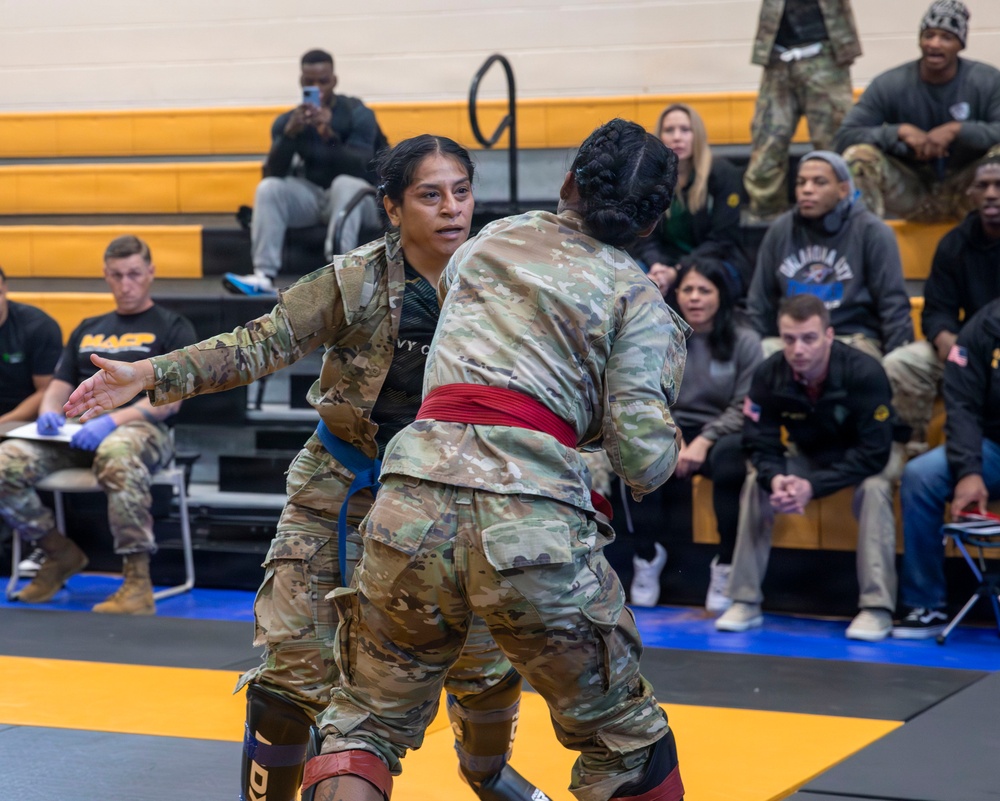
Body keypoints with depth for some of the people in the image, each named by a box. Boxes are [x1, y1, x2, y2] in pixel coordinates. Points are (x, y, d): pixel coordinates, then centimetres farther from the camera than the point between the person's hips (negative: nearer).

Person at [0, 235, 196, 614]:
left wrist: (114, 420, -18)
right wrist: (49, 411, -2)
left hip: (142, 428, -5)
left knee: (117, 454, -44)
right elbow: (60, 385, 25)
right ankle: (60, 553, -2)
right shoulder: (87, 330, 29)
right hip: (77, 431, 5)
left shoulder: (172, 328, 12)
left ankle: (138, 582, -40)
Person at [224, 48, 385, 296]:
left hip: (355, 200, -4)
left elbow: (359, 169, -24)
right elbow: (273, 172, -14)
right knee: (268, 187, -22)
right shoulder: (288, 120, -1)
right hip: (313, 197, 4)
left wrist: (330, 136, -40)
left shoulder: (357, 114, -11)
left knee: (345, 183, -36)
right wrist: (289, 134, -30)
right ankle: (264, 276, -34)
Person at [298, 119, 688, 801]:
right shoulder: (638, 298, 8)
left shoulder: (496, 239, 20)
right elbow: (644, 462, 0)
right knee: (625, 742, 16)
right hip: (533, 521, -3)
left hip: (415, 502, 3)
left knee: (367, 724, 18)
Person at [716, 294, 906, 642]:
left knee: (873, 488, -34)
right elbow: (760, 443, -15)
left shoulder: (864, 372, -32)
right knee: (756, 482, -18)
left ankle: (877, 607, -29)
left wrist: (813, 485, -41)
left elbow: (874, 453, -33)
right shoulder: (769, 375, -20)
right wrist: (776, 478, -39)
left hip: (869, 455, -4)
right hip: (811, 454, 4)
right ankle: (745, 602, -12)